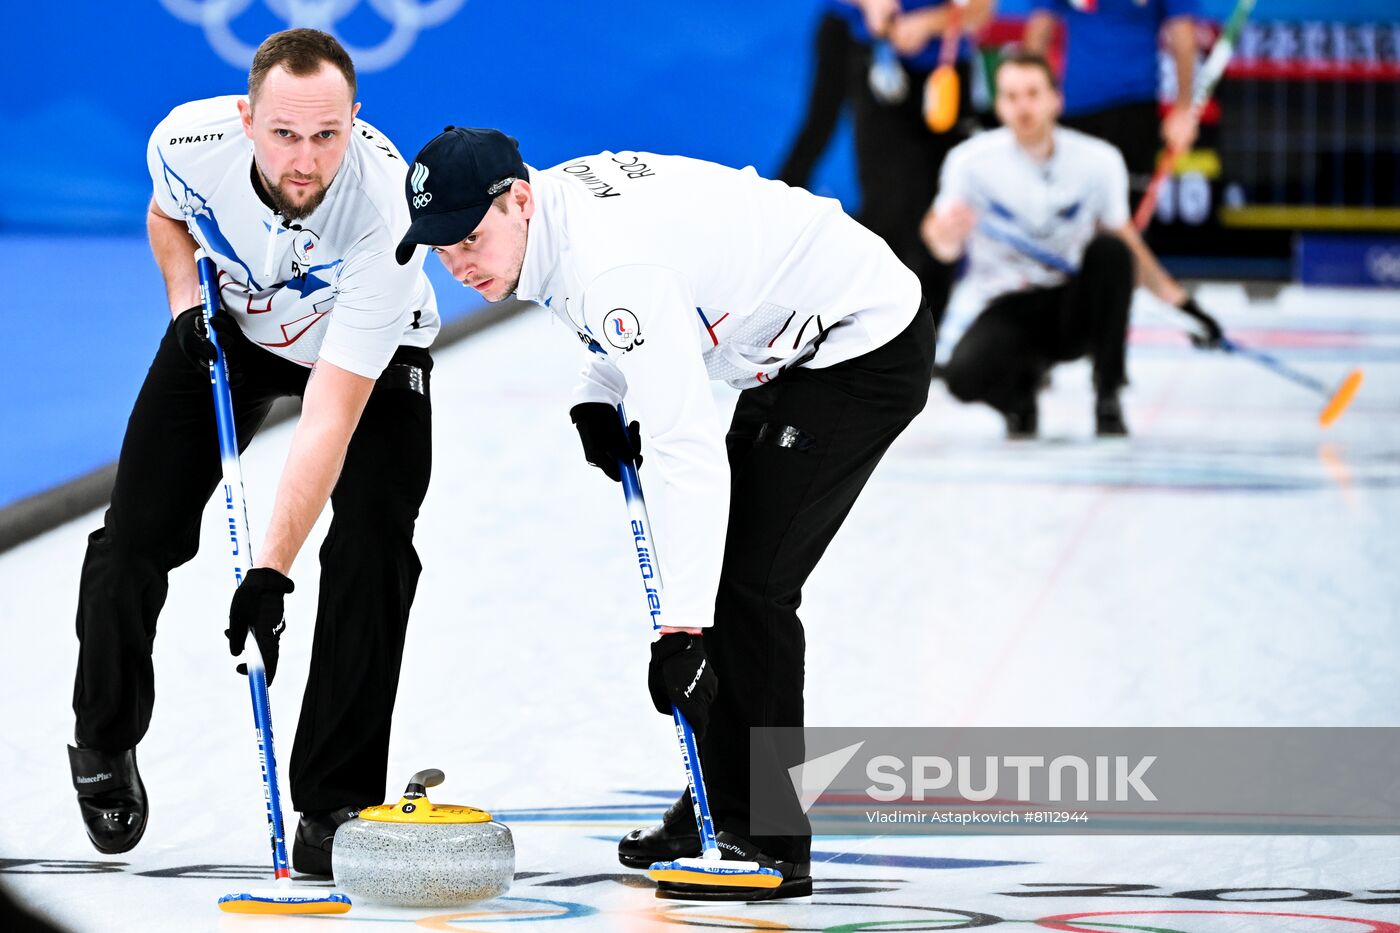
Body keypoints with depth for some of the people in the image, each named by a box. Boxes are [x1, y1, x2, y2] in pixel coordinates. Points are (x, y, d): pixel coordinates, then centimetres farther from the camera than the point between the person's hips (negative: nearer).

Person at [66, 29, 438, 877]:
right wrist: (186, 300, -17)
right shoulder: (189, 140, -30)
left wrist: (272, 570, -48)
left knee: (374, 552, -20)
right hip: (232, 327, 3)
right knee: (136, 535, -5)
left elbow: (329, 418, -43)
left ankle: (336, 805, -8)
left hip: (366, 351, -3)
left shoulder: (383, 209, -41)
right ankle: (106, 745, 22)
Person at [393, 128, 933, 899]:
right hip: (794, 350, 11)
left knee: (746, 580, -14)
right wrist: (597, 396, 2)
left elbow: (689, 451, -37)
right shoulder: (558, 201, -2)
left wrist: (682, 629, -39)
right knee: (716, 571, 13)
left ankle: (768, 840, -8)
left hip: (868, 351, -11)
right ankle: (719, 809, 23)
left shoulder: (612, 260, -32)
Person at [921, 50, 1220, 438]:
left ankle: (1108, 399, -17)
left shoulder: (1099, 160, -6)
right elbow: (945, 248, -16)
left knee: (1109, 250, -30)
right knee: (964, 374, -33)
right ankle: (1022, 384, 6)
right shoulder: (972, 161, -11)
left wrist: (1178, 302, 1)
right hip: (1010, 308, -2)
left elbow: (1126, 239, 6)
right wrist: (944, 235, -41)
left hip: (1075, 306, 2)